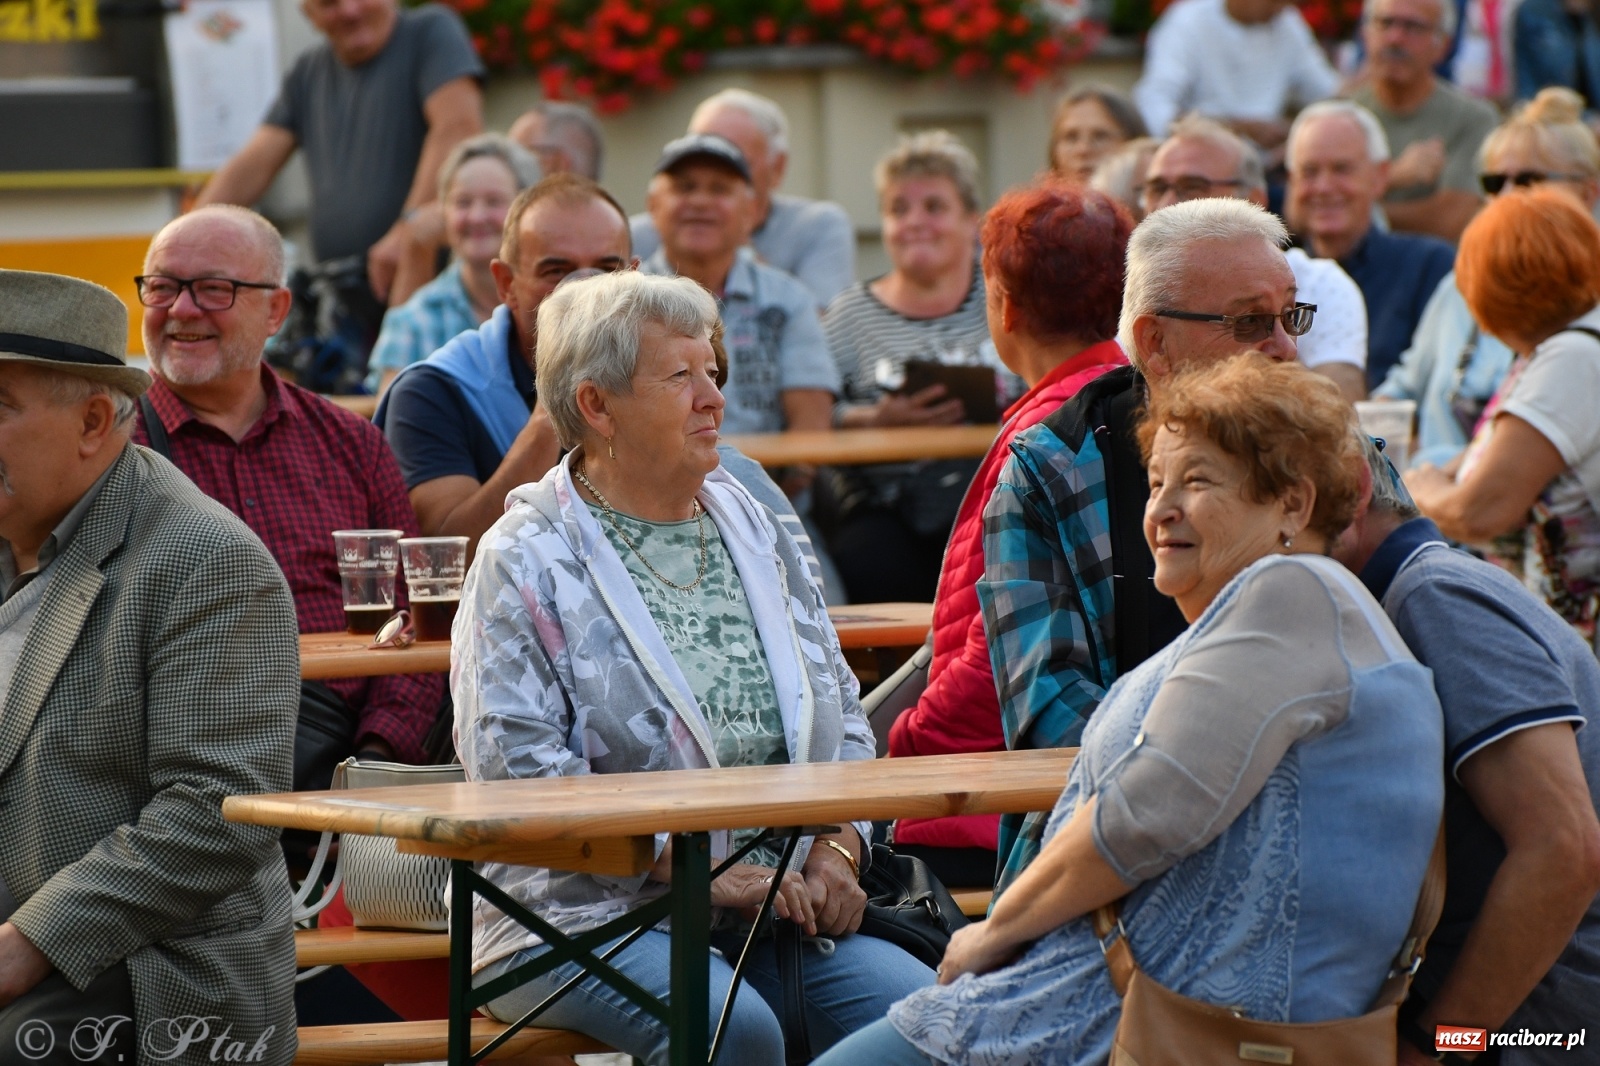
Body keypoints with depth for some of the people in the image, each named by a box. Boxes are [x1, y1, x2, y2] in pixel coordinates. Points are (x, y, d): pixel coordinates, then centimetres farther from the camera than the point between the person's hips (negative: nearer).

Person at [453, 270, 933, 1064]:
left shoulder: (755, 531, 17)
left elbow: (839, 715, 20)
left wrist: (836, 852, 0)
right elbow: (518, 767, -13)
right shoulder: (525, 565, -3)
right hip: (586, 911, -5)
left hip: (781, 904, 5)